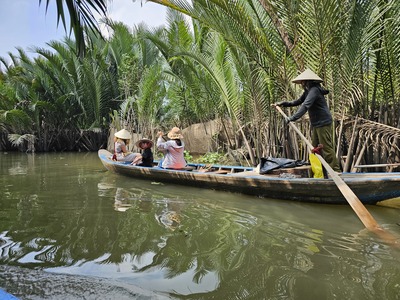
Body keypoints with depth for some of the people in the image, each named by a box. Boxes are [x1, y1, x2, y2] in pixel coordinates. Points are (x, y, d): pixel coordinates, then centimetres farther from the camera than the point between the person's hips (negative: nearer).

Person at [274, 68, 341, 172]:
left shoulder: (314, 90, -18)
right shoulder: (308, 91, 13)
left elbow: (305, 105, -30)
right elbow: (298, 101, 18)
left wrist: (293, 118, -37)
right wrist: (283, 103, 10)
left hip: (323, 123, -10)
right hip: (316, 124, 10)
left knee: (327, 147, -7)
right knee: (315, 147, 13)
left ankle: (335, 170, 1)